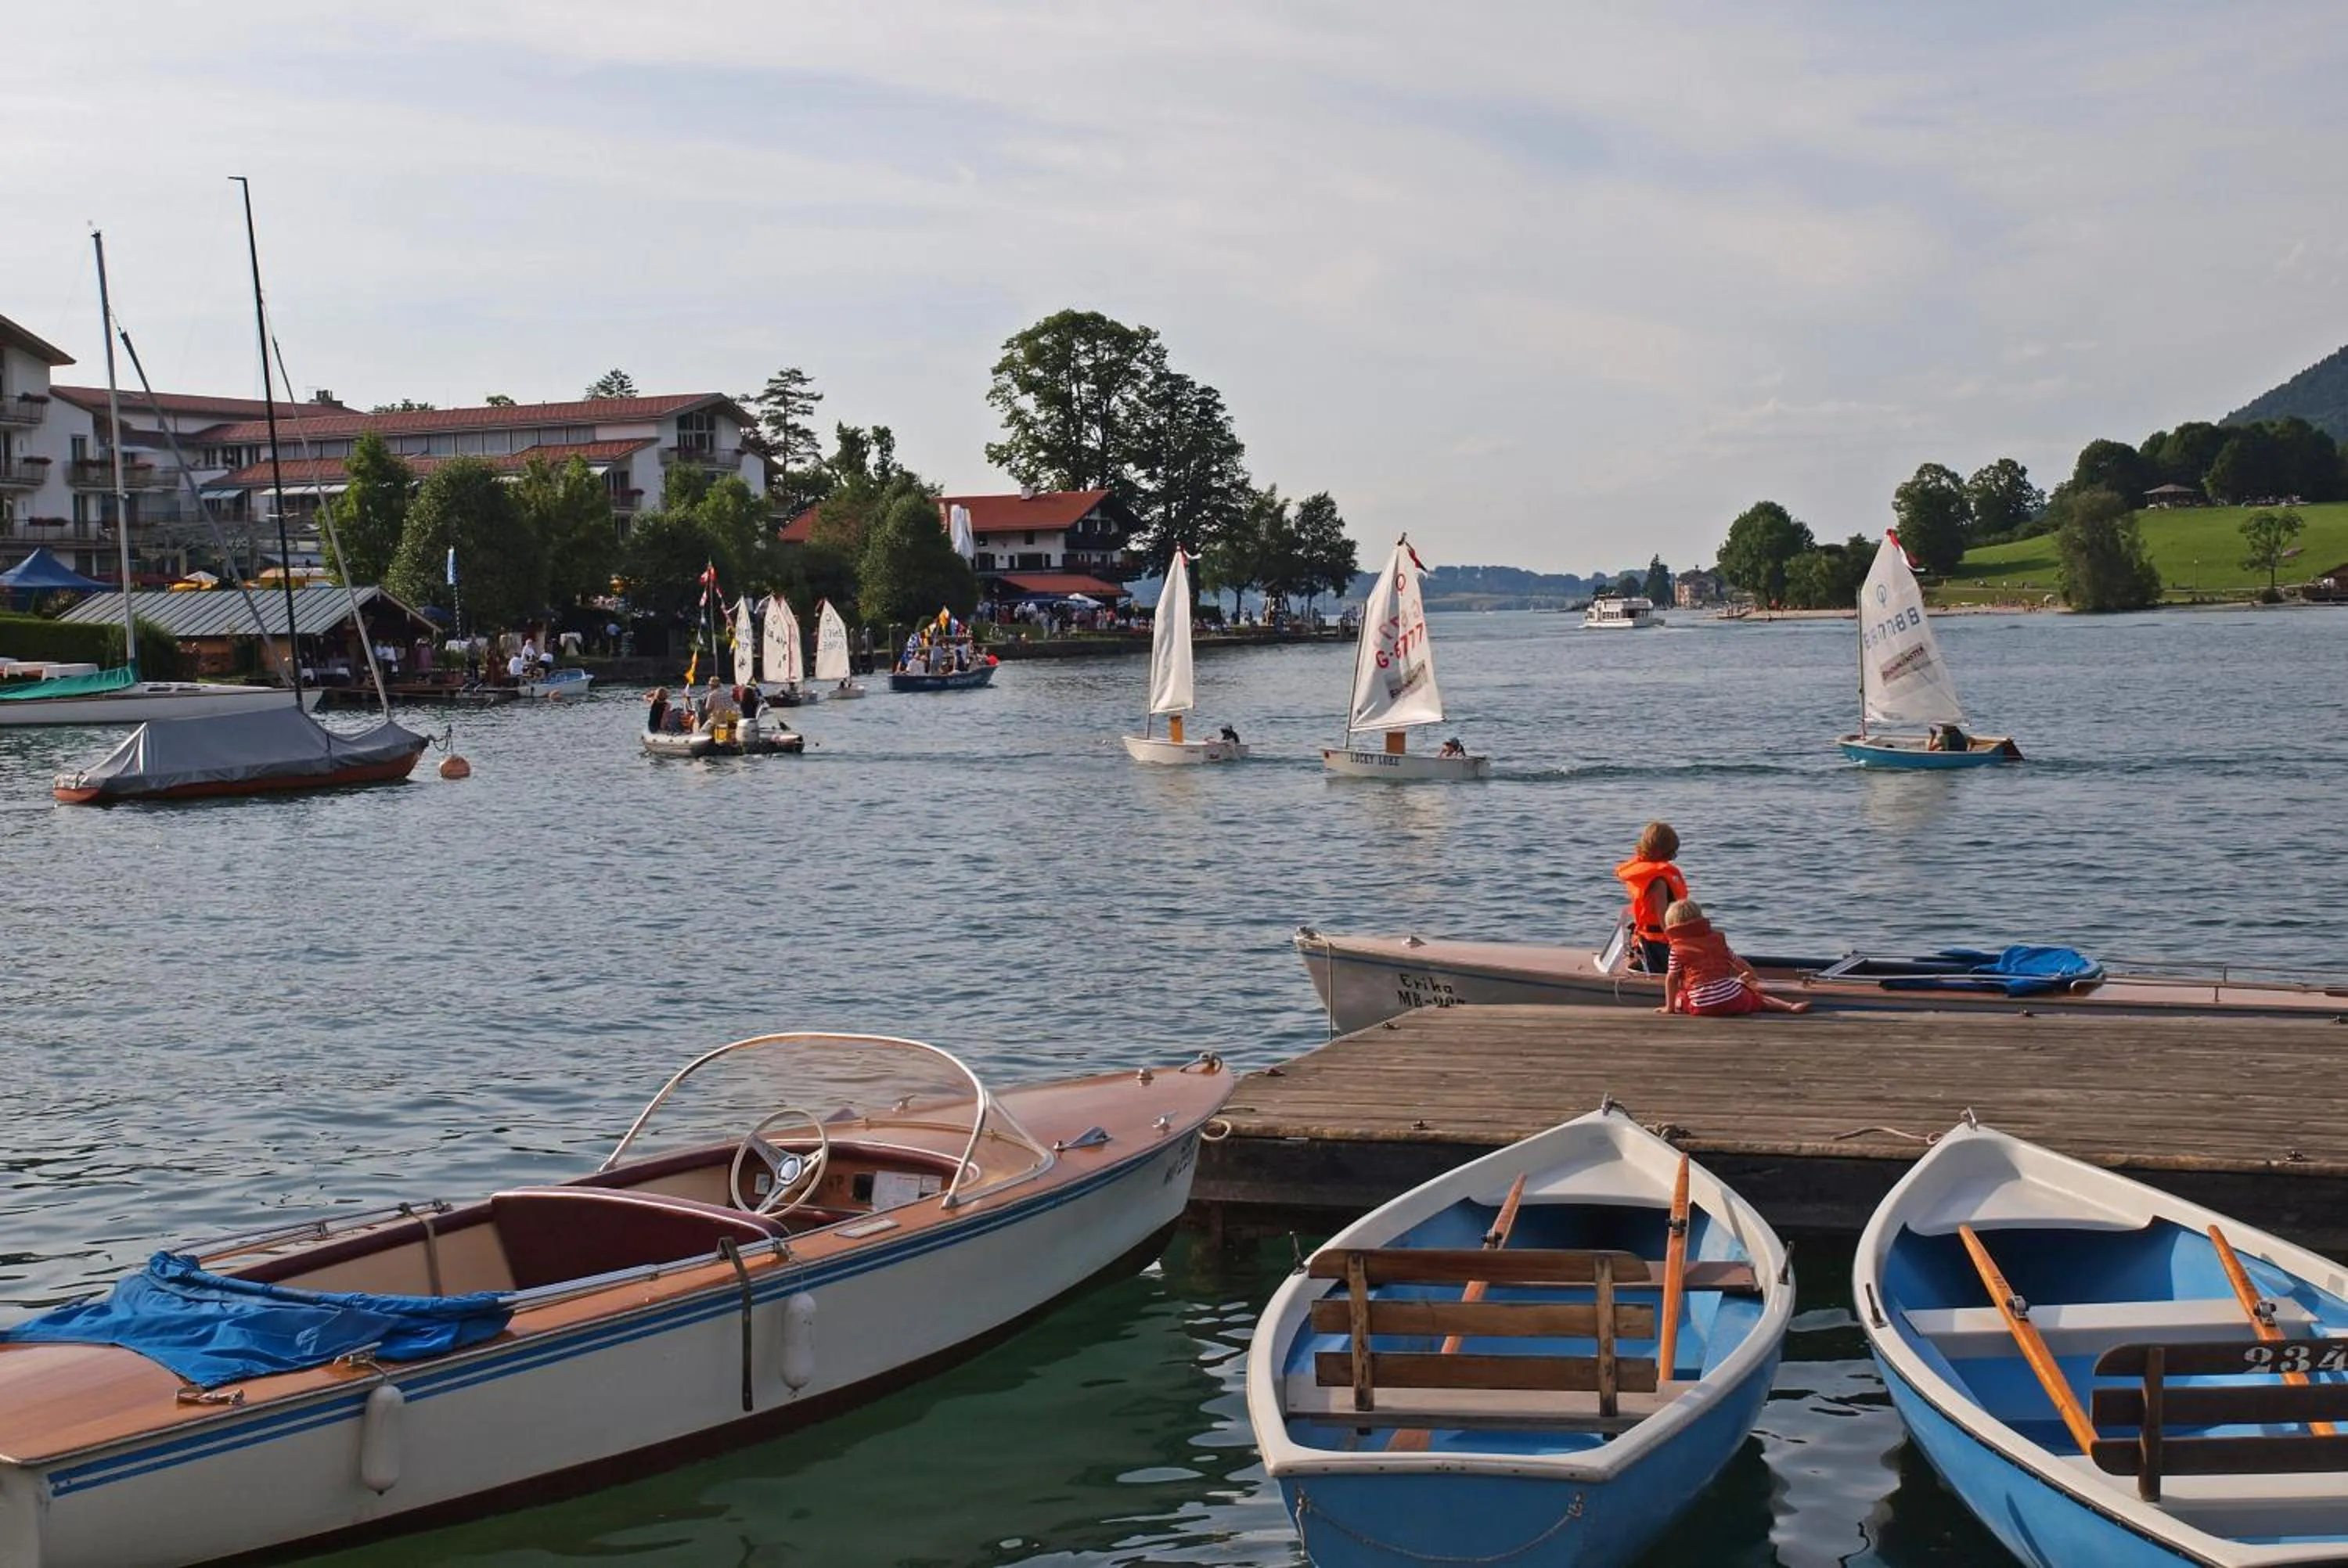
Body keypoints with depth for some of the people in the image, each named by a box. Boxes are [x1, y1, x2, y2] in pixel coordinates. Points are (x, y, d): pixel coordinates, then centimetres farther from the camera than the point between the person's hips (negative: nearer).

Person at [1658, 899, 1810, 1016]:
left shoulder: (1677, 949, 4)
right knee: (1757, 998, 22)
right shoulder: (1718, 939, 17)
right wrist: (1755, 978, 40)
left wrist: (1670, 1007, 10)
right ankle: (1790, 1006, 5)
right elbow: (1739, 962, 24)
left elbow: (1671, 978, 1)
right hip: (1732, 999, 3)